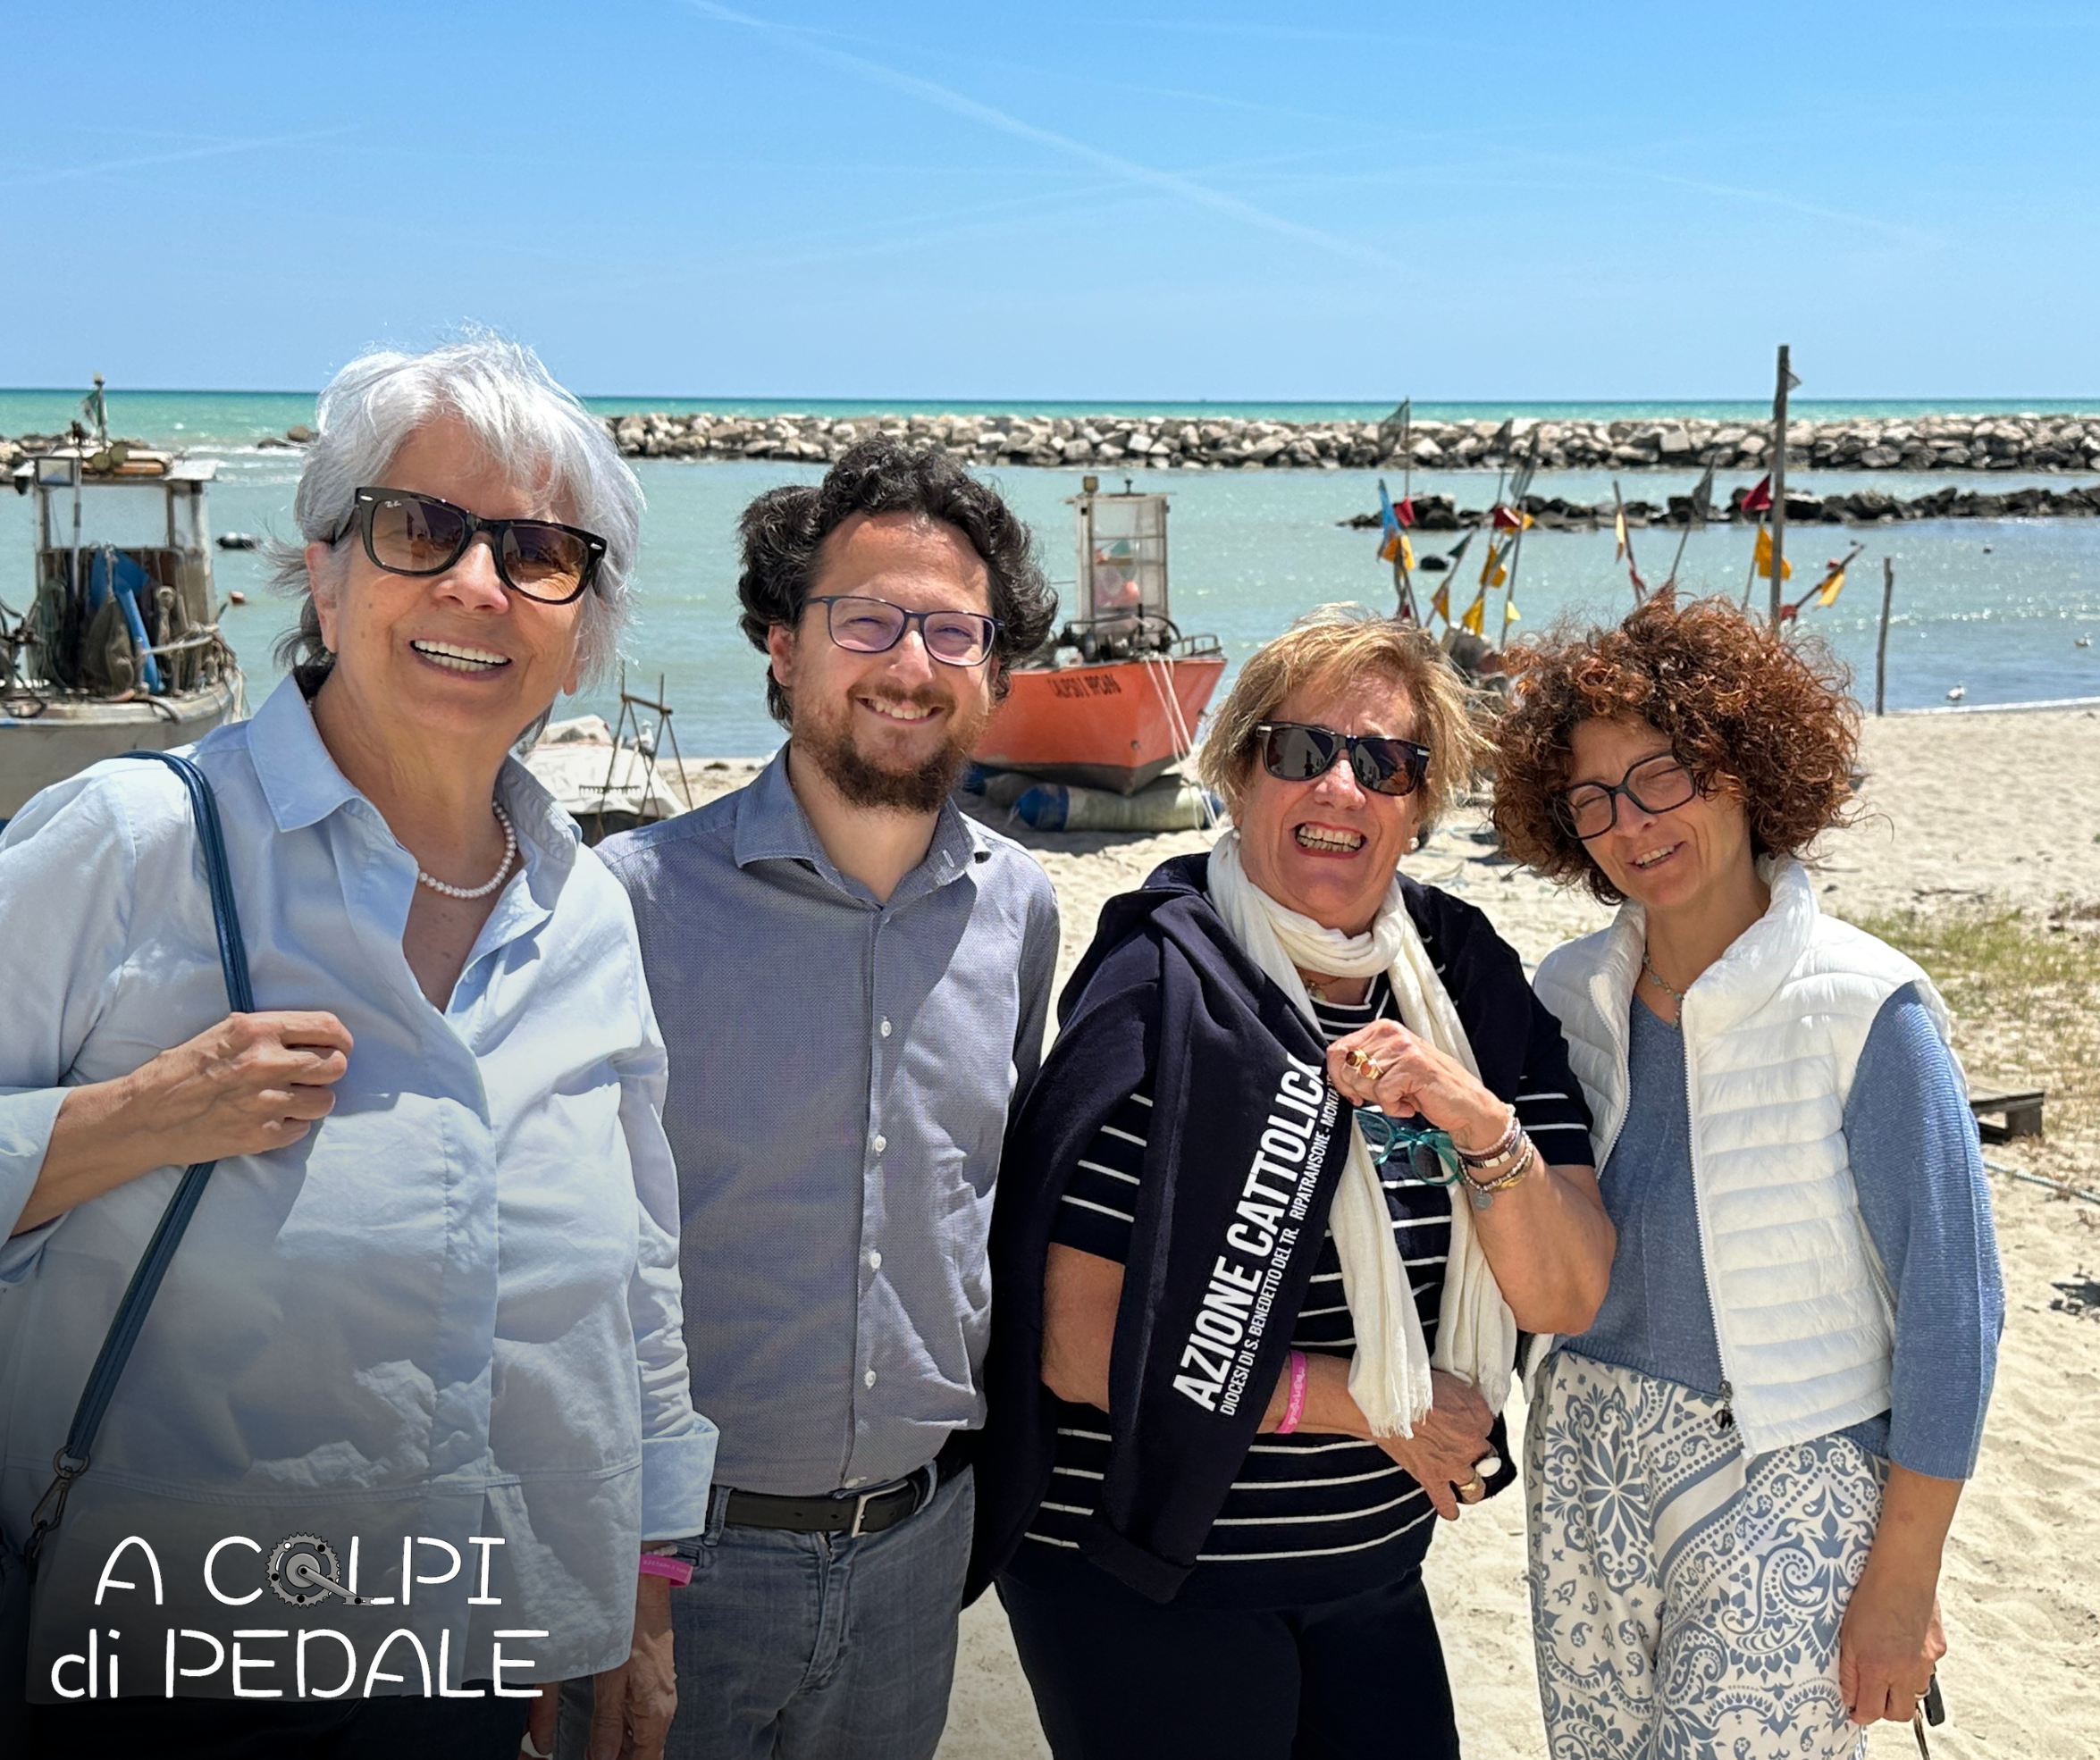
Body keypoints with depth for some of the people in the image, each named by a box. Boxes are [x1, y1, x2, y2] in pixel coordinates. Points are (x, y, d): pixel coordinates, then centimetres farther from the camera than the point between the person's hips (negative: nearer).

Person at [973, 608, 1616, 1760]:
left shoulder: (1467, 981, 0)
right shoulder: (1167, 999, -17)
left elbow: (1566, 1302, -4)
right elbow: (1078, 1346, -20)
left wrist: (1481, 1122, -22)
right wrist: (1371, 1403, -14)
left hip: (1374, 1567, 6)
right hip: (1145, 1584, -5)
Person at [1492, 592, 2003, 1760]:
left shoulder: (1863, 1010, -16)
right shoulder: (1574, 995, 0)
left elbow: (1950, 1311, -12)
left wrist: (1903, 1578, -10)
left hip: (1783, 1492, -5)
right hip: (1588, 1463, 5)